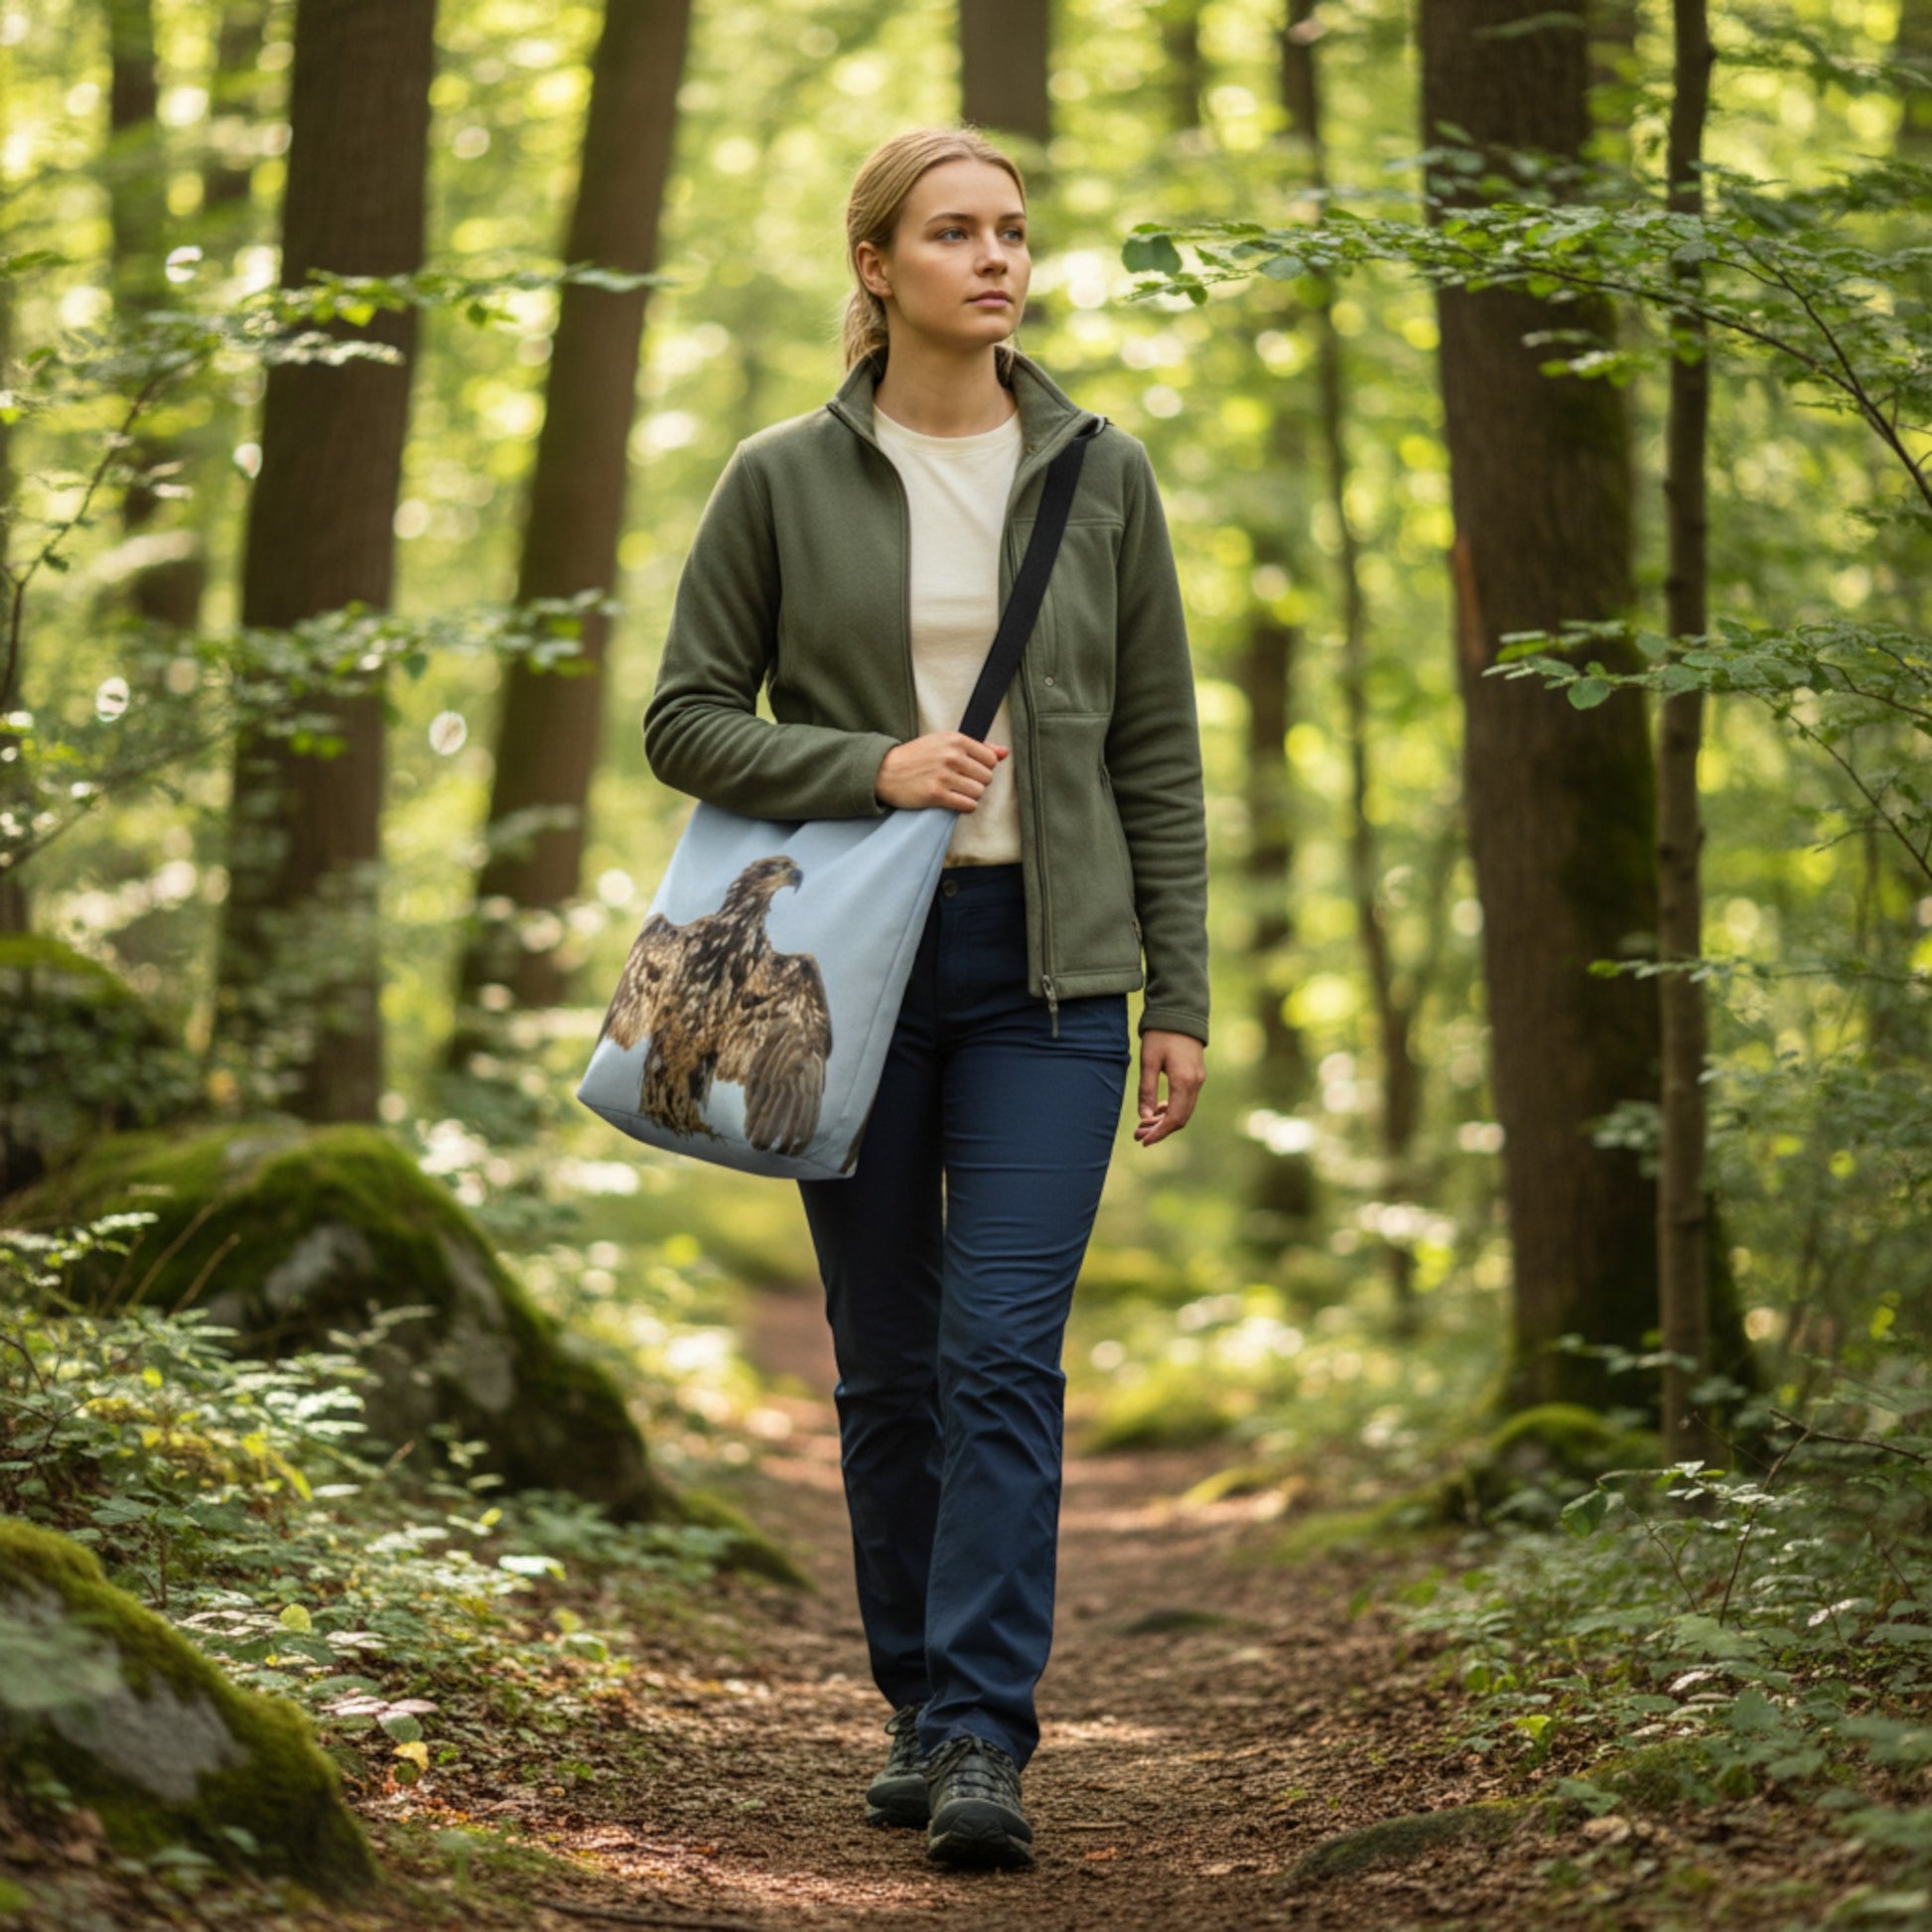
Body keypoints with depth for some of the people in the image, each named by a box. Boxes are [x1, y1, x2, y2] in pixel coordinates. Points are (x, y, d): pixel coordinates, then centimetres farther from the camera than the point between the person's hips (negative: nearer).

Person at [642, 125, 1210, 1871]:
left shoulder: (1101, 476, 5)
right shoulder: (786, 481, 2)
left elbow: (1158, 752, 7)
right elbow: (688, 716, 3)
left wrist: (1180, 994, 2)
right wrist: (871, 768, -14)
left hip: (1048, 969, 0)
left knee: (1004, 1351, -11)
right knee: (889, 1364, 8)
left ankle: (983, 1743, -11)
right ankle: (921, 1709, 22)